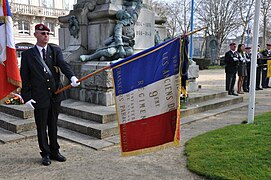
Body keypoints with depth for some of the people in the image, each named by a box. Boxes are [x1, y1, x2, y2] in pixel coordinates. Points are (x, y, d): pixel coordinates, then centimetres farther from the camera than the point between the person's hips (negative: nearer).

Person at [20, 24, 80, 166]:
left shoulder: (55, 50, 6)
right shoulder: (28, 54, 0)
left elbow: (63, 65, -12)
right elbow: (24, 78, 0)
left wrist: (72, 77, -32)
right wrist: (26, 97, -7)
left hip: (55, 95, 2)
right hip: (39, 97, -2)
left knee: (53, 125, 15)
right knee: (41, 127, 8)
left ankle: (54, 151, 29)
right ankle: (45, 154, 24)